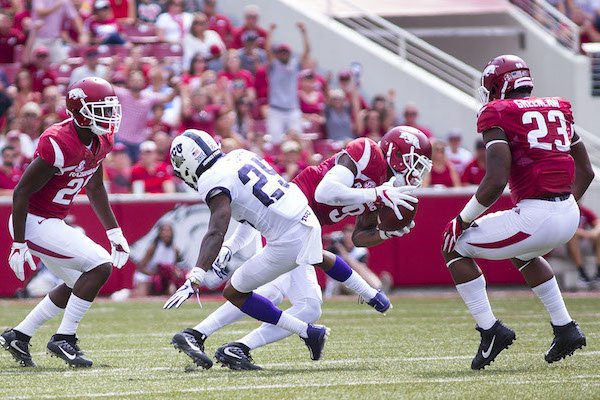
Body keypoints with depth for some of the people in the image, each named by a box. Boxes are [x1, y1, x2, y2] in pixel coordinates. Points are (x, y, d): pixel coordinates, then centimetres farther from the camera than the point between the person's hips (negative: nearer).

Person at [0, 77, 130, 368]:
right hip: (35, 223, -10)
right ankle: (64, 339, -5)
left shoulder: (100, 141, 2)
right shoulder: (59, 145, -26)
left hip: (52, 222, 10)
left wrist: (114, 232, 17)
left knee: (77, 285, 17)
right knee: (100, 266, -14)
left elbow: (95, 188, 19)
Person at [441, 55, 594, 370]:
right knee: (523, 252, 39)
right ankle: (565, 329, 34)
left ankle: (490, 330, 5)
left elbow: (496, 181, -15)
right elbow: (585, 172, 21)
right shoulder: (558, 109, 16)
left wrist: (463, 219, -2)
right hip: (570, 215, 7)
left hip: (536, 217, -7)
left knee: (454, 247, 12)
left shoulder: (497, 115, -5)